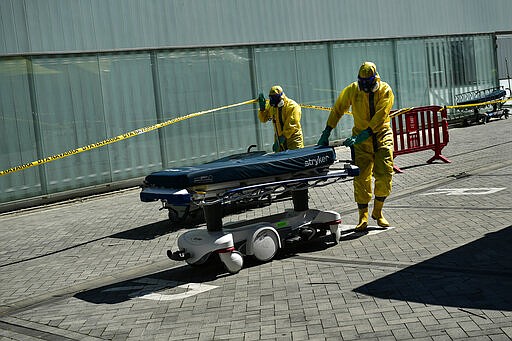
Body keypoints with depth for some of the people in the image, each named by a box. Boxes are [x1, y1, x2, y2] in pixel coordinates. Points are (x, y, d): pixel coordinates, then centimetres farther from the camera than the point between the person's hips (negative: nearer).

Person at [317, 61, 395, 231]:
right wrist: (326, 132, -1)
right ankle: (363, 217, 4)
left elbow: (379, 118, -20)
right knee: (361, 178, -5)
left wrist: (361, 136, -28)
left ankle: (378, 211, 14)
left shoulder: (385, 91, -12)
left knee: (384, 175, -6)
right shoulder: (352, 90, -6)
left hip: (382, 136, -1)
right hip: (361, 139, 1)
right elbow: (337, 109, 5)